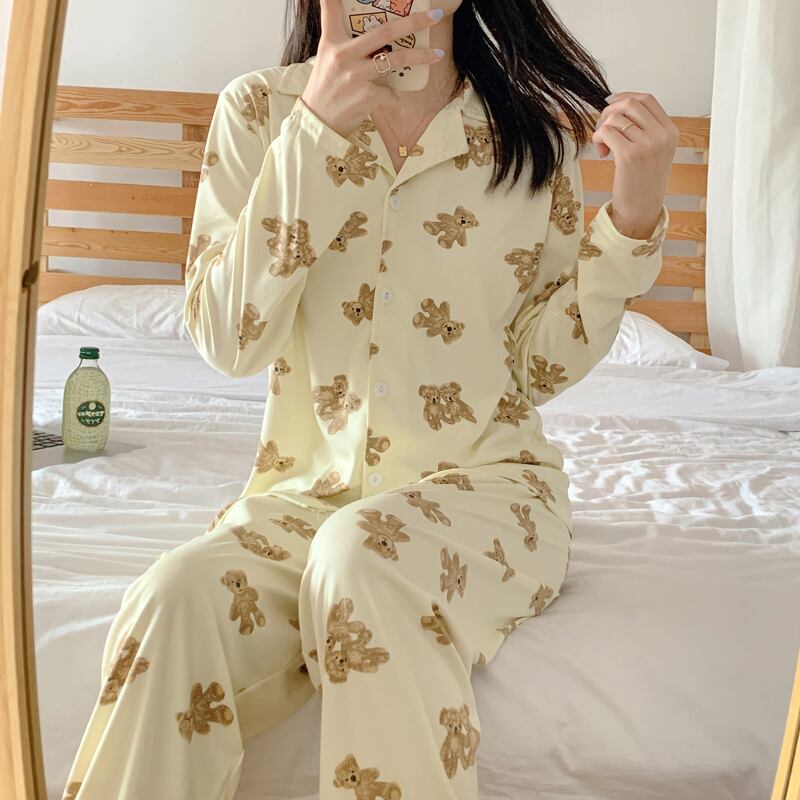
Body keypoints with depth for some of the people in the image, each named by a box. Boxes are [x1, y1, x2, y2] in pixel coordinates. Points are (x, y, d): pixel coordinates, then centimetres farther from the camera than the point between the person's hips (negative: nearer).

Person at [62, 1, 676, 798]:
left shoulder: (535, 131, 3)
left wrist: (633, 218, -10)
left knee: (362, 556, -34)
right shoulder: (261, 109, 2)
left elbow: (542, 366, 3)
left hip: (481, 477, 0)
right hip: (309, 483, 1)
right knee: (175, 600, -30)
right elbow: (228, 341, -9)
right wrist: (316, 130, -15)